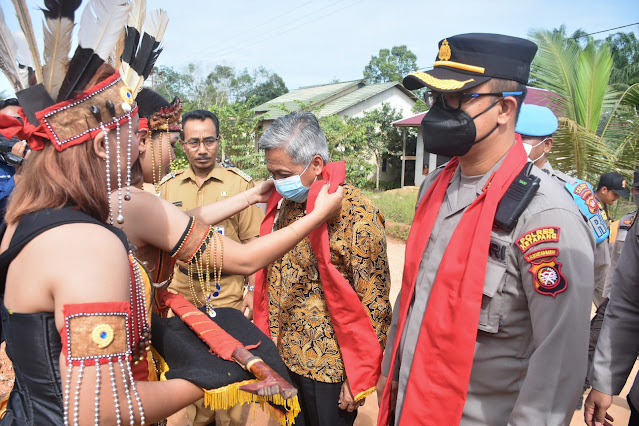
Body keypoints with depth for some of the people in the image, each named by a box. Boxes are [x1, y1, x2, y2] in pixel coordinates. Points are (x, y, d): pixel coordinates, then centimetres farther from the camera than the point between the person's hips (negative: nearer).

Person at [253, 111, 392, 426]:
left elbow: (374, 306, -16)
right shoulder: (285, 203, 3)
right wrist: (266, 337, 14)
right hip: (283, 356, 6)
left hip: (329, 366, -6)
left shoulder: (356, 213, -19)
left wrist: (360, 378, -11)